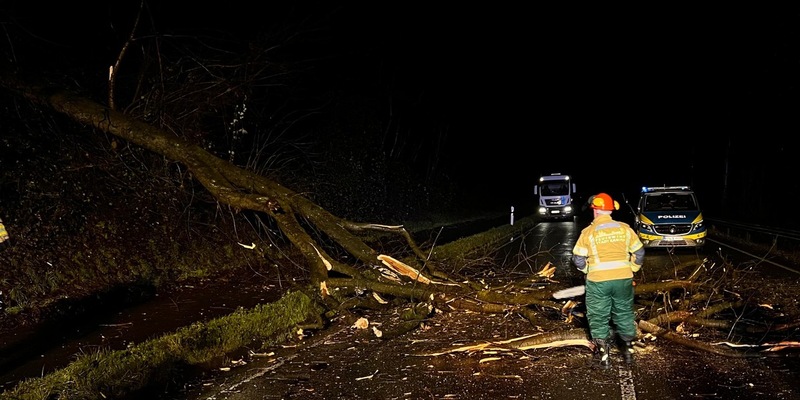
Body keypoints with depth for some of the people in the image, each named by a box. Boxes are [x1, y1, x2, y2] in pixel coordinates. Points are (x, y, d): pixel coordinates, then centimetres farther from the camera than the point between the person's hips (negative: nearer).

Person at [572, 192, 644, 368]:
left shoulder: (588, 232, -7)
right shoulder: (624, 228, 1)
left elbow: (578, 259, -5)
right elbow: (639, 252, 7)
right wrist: (631, 269, 19)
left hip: (598, 281, -3)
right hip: (623, 279, 3)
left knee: (599, 318, 9)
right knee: (625, 314, 19)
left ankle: (604, 356, 8)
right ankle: (629, 350, 28)